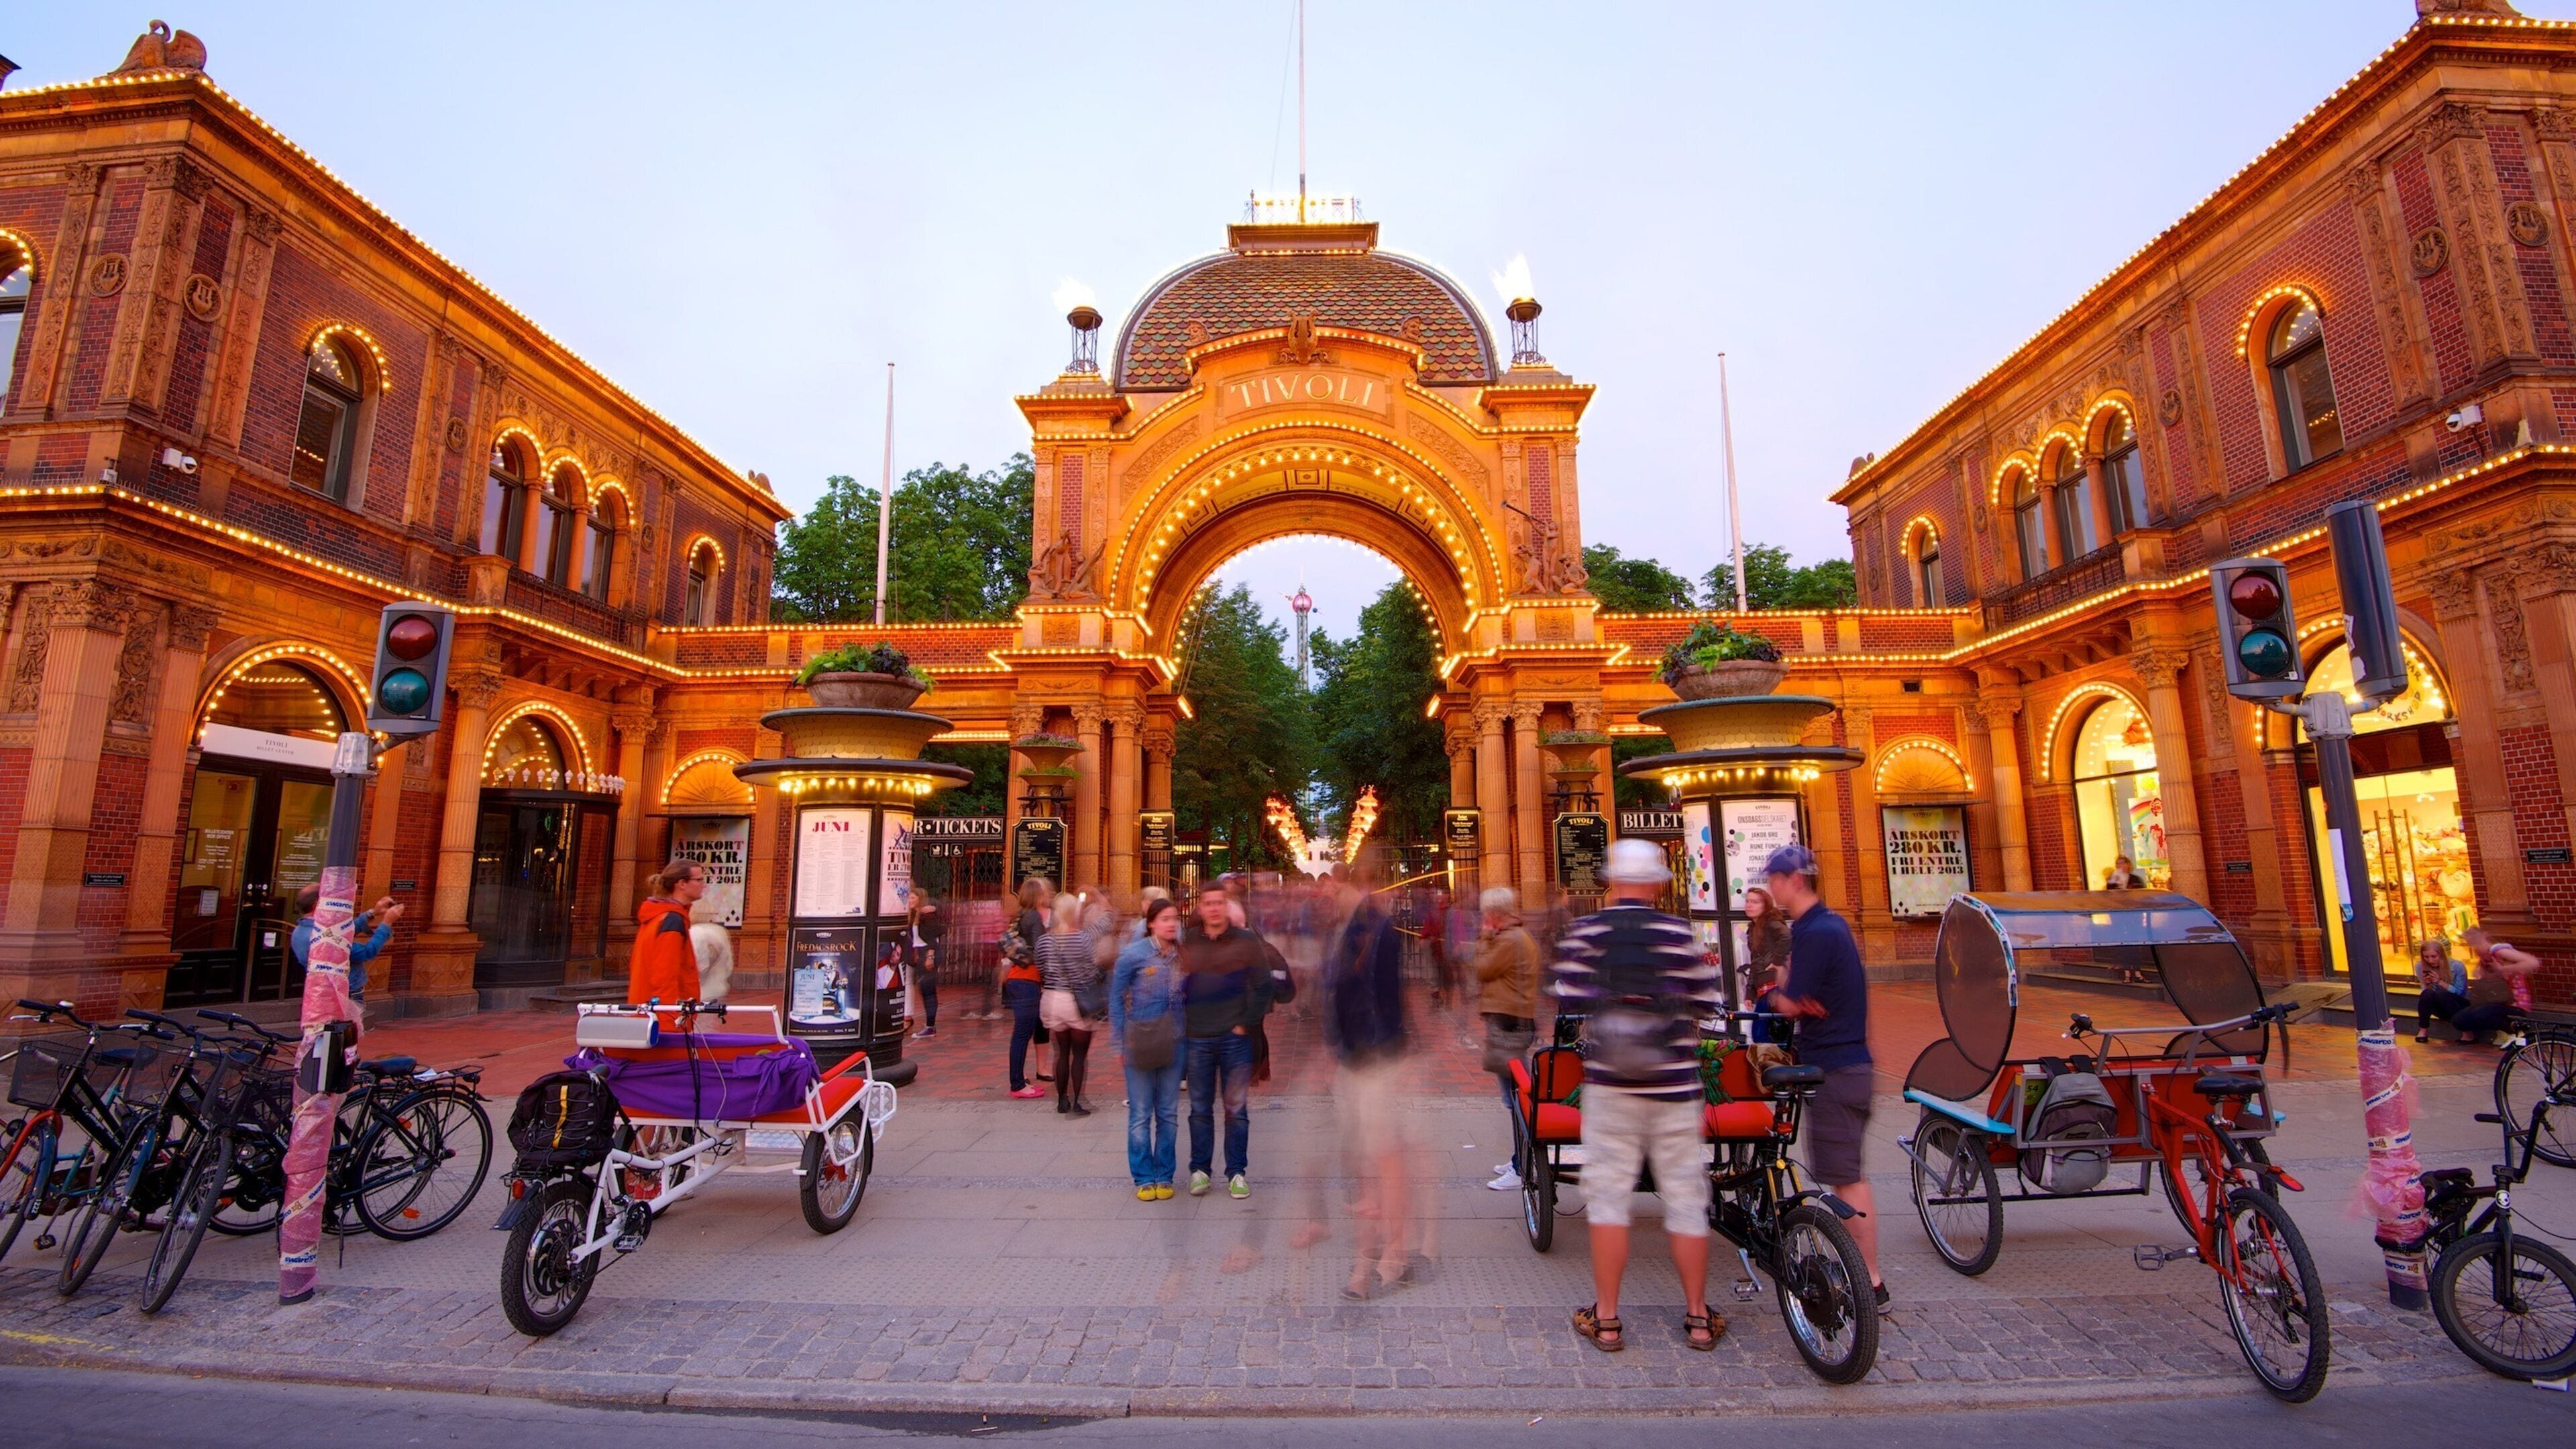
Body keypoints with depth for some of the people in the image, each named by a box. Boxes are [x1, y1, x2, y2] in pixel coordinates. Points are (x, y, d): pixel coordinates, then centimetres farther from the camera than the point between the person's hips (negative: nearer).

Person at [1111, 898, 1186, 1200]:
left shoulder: (1182, 956, 1)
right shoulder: (1132, 955, -10)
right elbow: (1116, 999, -3)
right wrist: (1120, 1043, -3)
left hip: (1173, 1042, 3)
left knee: (1169, 1113, 10)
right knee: (1141, 1114, 5)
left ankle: (1164, 1176, 23)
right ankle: (1144, 1178, 18)